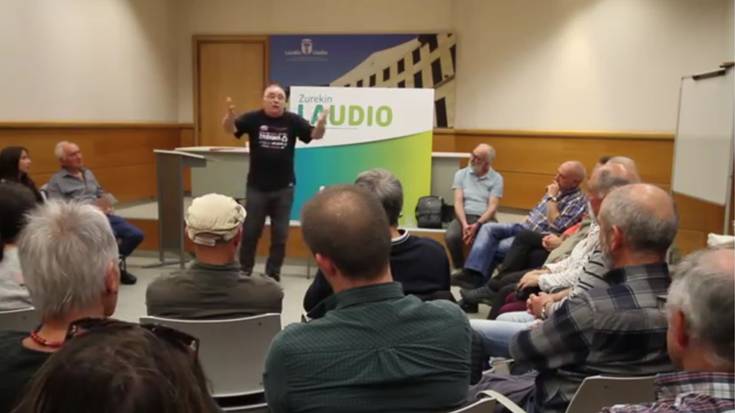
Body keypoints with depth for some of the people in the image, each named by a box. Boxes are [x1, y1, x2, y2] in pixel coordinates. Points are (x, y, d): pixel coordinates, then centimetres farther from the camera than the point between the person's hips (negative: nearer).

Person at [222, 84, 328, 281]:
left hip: (284, 188, 1)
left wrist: (321, 124, -34)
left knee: (280, 235, 10)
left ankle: (273, 274, 24)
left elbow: (315, 134, -10)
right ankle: (244, 271, 27)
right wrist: (229, 115, -40)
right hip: (256, 187, -1)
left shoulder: (293, 120, -5)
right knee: (250, 232, 11)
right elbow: (230, 129, -17)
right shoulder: (253, 118, -7)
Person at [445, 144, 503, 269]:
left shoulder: (496, 178, 3)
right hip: (464, 216, 1)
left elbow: (492, 207, -6)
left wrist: (477, 225, -22)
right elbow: (458, 202, -1)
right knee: (451, 236, -31)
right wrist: (464, 224, -18)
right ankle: (459, 269, -8)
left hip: (485, 219, -1)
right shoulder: (461, 174, 8)